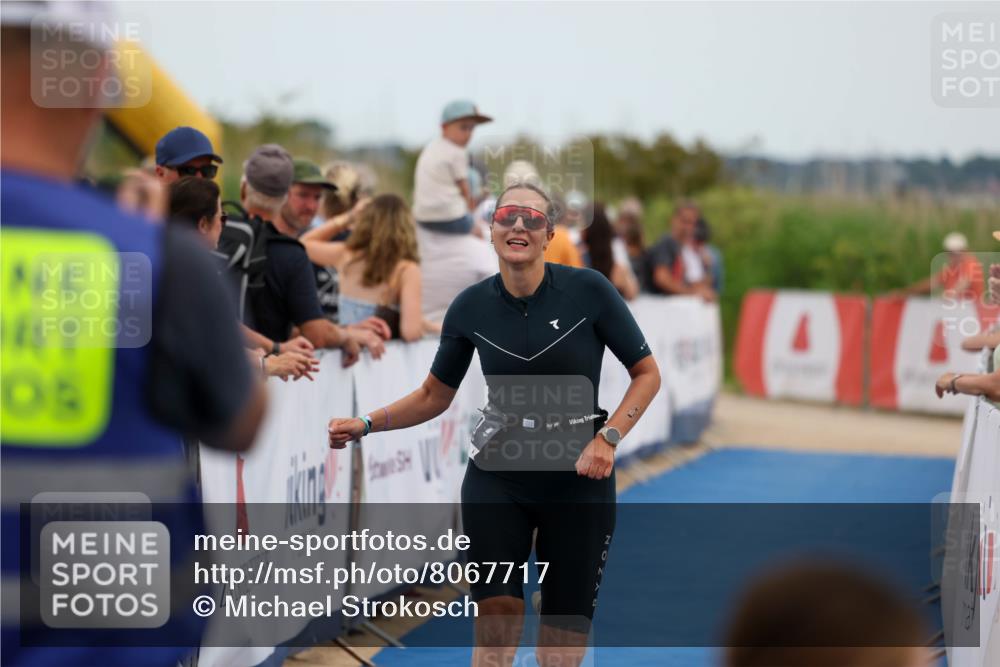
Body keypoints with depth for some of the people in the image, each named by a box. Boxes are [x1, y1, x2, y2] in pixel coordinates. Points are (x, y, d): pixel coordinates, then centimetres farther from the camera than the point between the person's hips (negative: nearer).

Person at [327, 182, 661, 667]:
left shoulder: (589, 290, -10)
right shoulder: (470, 307, -2)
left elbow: (647, 374, -1)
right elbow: (433, 396, 11)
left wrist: (608, 437, -15)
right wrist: (367, 424, -2)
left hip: (579, 481, -1)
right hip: (497, 476, 1)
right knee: (496, 624, -13)